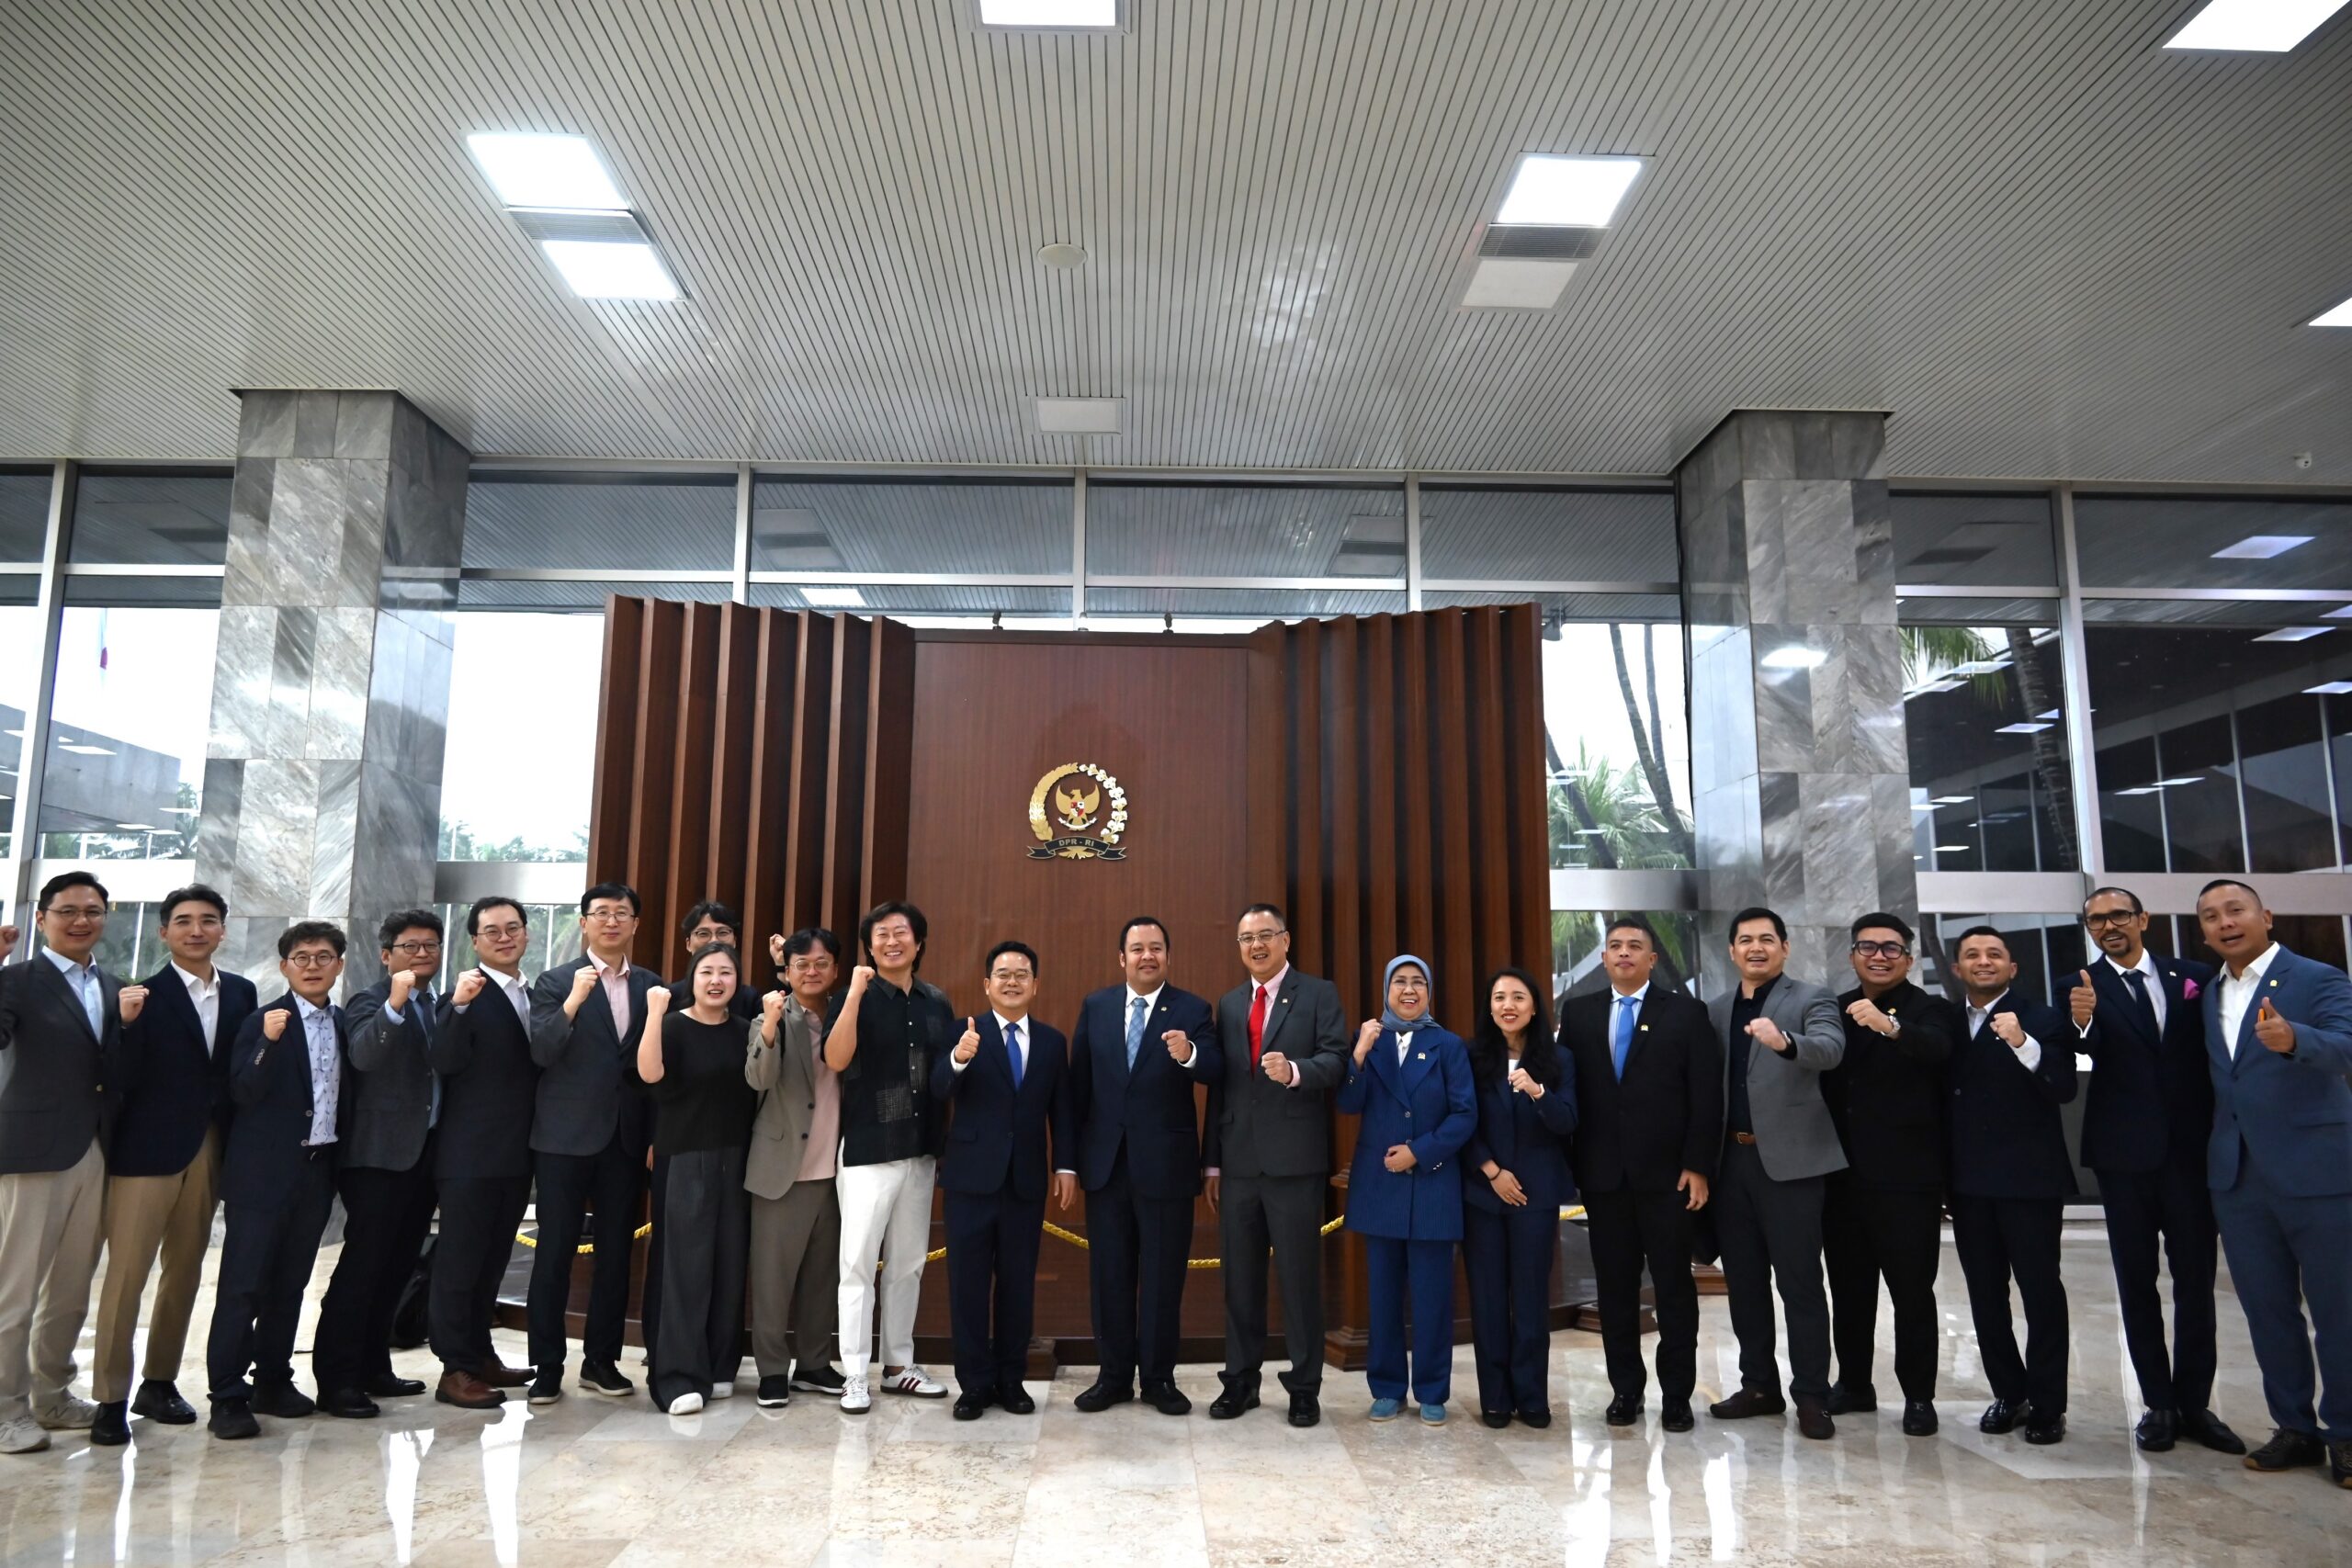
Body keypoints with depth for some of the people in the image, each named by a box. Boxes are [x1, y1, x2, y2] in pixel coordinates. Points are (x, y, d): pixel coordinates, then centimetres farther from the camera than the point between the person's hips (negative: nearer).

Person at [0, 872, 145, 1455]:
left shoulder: (115, 989, 13)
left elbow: (122, 1075, 8)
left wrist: (127, 1023, -8)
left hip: (96, 1156, 6)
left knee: (71, 1289, 14)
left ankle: (51, 1396, 26)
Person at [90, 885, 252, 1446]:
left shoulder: (241, 993, 7)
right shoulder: (144, 994, -7)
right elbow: (121, 1076, -11)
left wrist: (234, 1145, 4)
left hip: (209, 1150, 5)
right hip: (147, 1149, -5)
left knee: (185, 1272, 13)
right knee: (126, 1273, 0)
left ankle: (160, 1381, 26)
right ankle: (111, 1398, 10)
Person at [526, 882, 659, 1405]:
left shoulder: (650, 985, 8)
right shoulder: (556, 982, 0)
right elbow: (541, 1054, -11)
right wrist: (573, 1001, -25)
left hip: (626, 1136, 3)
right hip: (566, 1136, -3)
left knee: (616, 1250, 9)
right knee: (556, 1249, 2)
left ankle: (601, 1359, 21)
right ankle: (546, 1366, 13)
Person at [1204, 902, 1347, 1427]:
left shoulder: (1319, 995, 1)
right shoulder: (1228, 1004, 14)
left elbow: (1337, 1059, -11)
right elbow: (1218, 1085, 13)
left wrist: (1295, 1070, -31)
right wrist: (1212, 1162, 10)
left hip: (1295, 1160, -4)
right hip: (1239, 1162, 5)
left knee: (1300, 1277, 3)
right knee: (1239, 1278, 11)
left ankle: (1304, 1387, 16)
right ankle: (1240, 1381, 23)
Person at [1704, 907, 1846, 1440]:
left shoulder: (1811, 997, -2)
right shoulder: (1717, 1009, 13)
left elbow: (1831, 1049, -22)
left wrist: (1785, 1042, -43)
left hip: (1788, 1158, -5)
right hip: (1731, 1159, 5)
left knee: (1800, 1282, 0)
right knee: (1743, 1281, 12)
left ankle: (1811, 1396, 10)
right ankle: (1759, 1385, 23)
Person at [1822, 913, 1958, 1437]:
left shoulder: (1930, 1010, -3)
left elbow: (1937, 1049, -26)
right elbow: (1821, 1080, 7)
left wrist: (1890, 1025, -46)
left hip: (1906, 1176, -4)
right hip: (1843, 1174, 5)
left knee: (1913, 1291, 3)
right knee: (1848, 1288, 13)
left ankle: (1918, 1396, 15)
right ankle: (1854, 1383, 25)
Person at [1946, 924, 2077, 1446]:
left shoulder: (2042, 1020, -3)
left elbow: (2064, 1089, -15)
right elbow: (1940, 1095, 9)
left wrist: (2023, 1043, -29)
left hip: (2029, 1177, -4)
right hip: (1969, 1181, 4)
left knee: (2041, 1289, 1)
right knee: (1985, 1293, 9)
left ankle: (2047, 1404, 11)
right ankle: (2008, 1393, 20)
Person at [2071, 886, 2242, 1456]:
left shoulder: (2193, 977, 5)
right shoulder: (2082, 988, -2)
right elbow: (2088, 1051, -19)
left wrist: (2224, 1134, -4)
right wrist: (2082, 1024, -41)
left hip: (2192, 1147, 1)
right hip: (2126, 1153, -1)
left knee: (2197, 1277, 6)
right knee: (2137, 1281, 6)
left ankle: (2195, 1403, 16)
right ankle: (2159, 1404, 15)